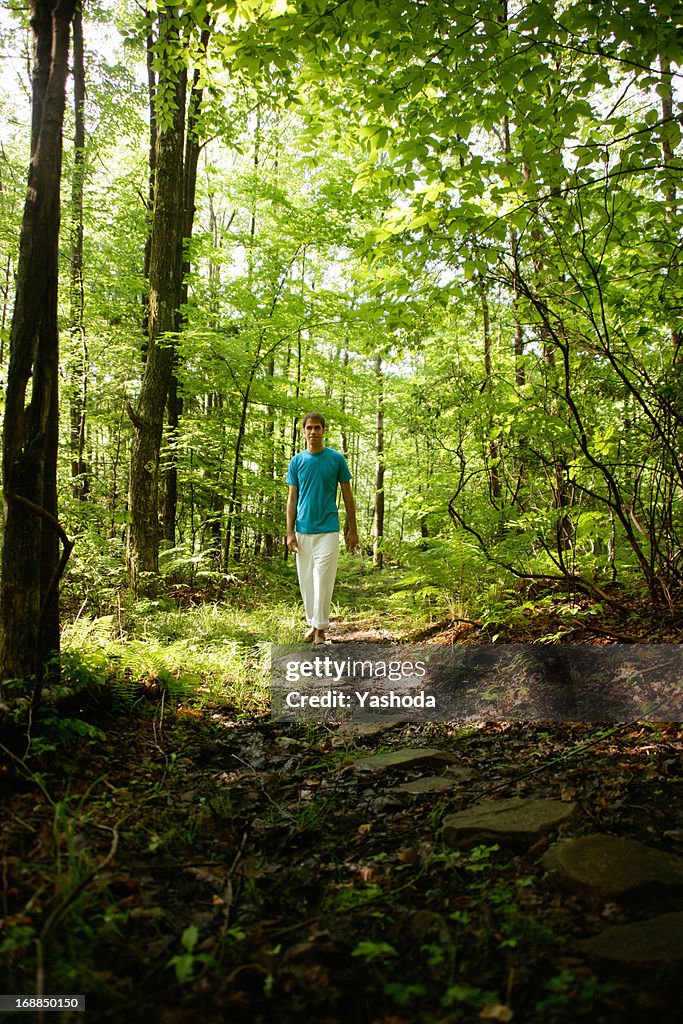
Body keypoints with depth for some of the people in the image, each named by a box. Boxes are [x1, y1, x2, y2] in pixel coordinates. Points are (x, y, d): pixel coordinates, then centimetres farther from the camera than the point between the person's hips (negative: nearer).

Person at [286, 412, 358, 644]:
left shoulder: (337, 459, -1)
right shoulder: (297, 461, 5)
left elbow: (347, 495, 4)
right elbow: (292, 498, 6)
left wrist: (352, 529, 1)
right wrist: (290, 533, 0)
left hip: (328, 530, -3)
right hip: (303, 531, 3)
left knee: (323, 581, -5)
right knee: (306, 581, 10)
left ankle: (320, 628, 5)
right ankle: (312, 622, 25)